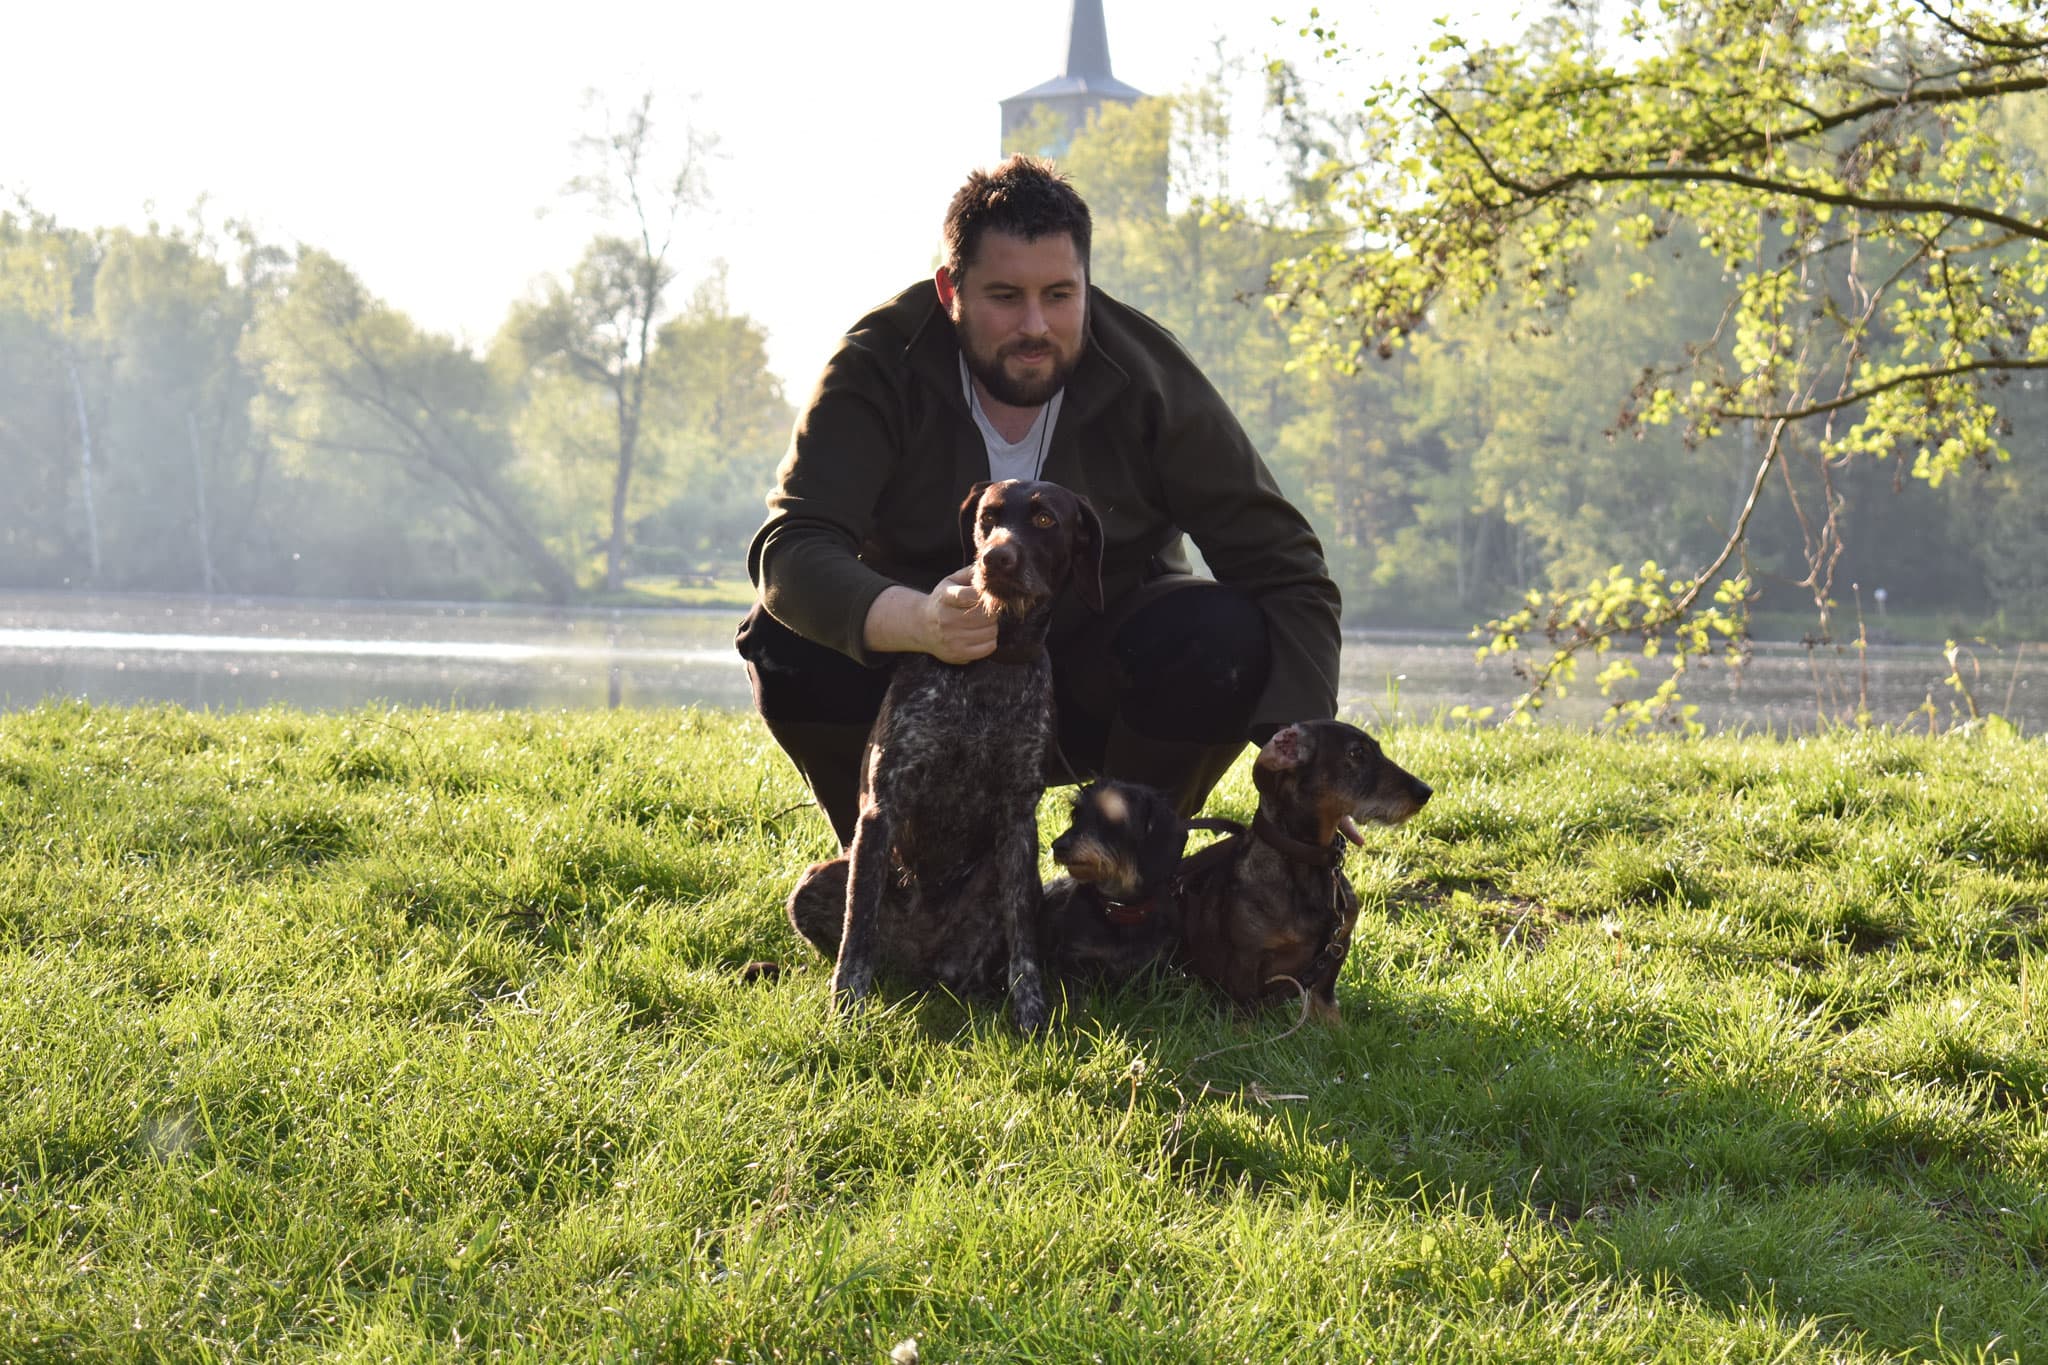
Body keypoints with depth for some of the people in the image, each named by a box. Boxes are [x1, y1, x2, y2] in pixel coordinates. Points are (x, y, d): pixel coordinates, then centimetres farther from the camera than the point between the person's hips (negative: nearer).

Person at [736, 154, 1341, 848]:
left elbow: (1283, 568, -17)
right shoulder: (880, 367, -19)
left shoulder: (1146, 371, -17)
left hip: (1095, 681, 1)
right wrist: (917, 621, -54)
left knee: (1225, 638, -29)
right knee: (786, 640, -28)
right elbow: (791, 548, -31)